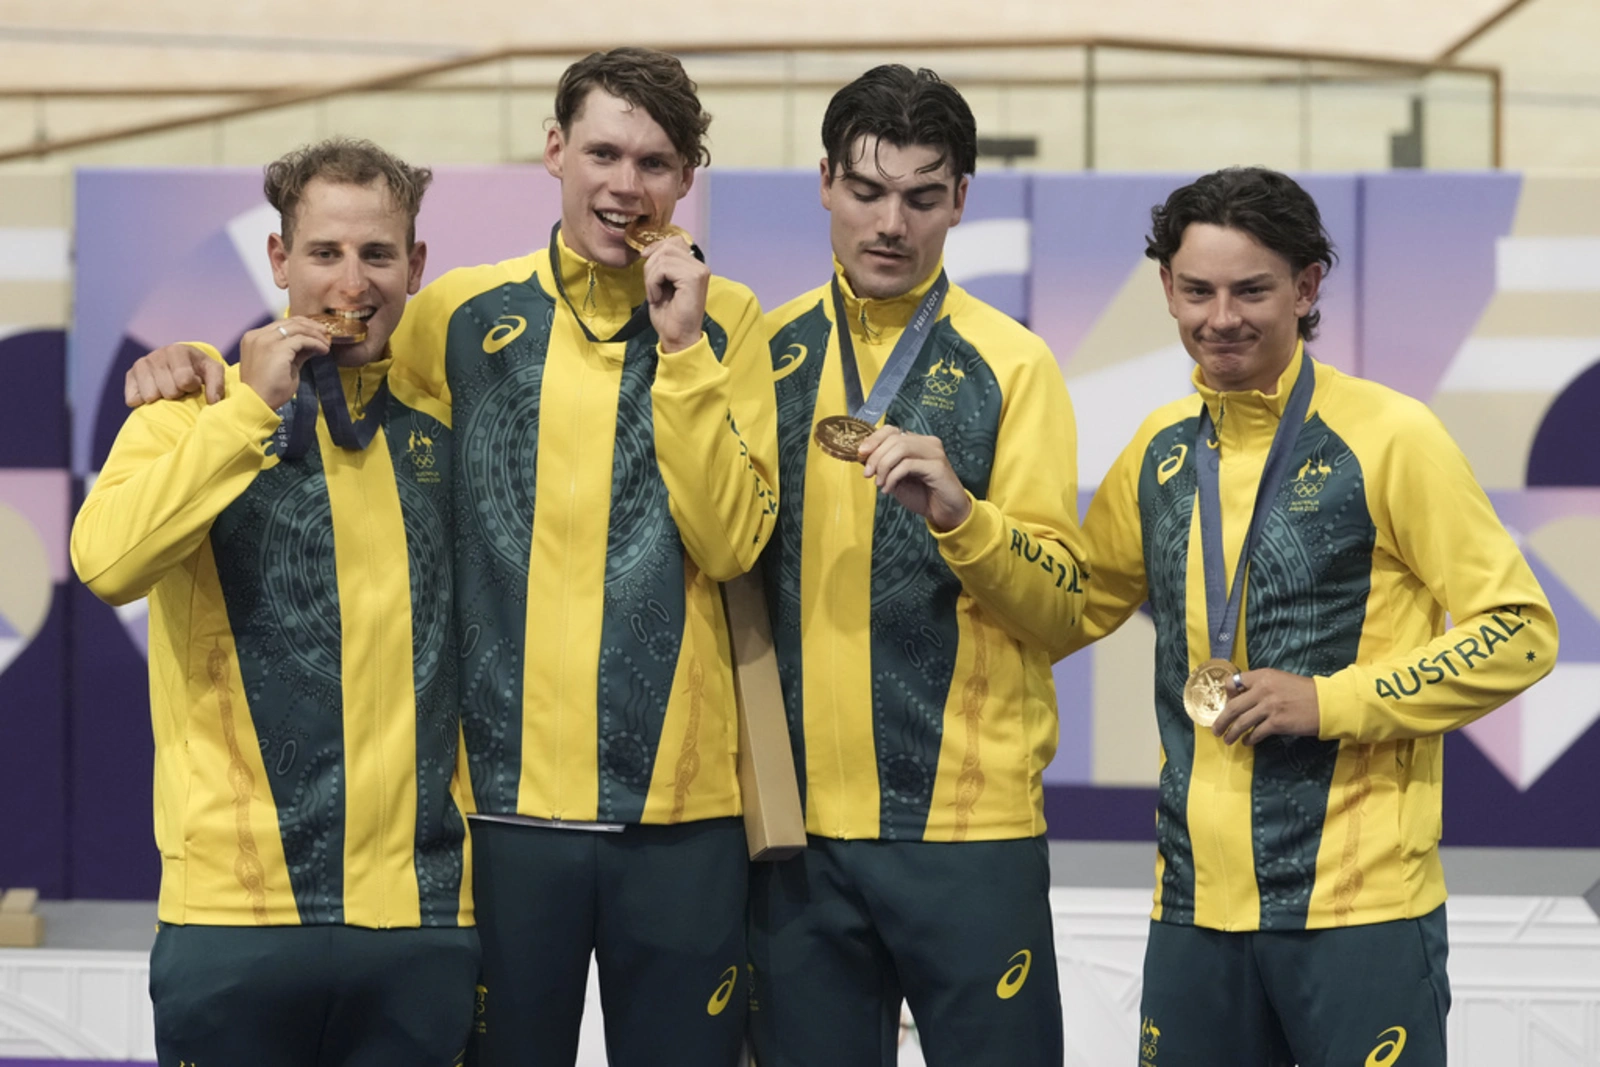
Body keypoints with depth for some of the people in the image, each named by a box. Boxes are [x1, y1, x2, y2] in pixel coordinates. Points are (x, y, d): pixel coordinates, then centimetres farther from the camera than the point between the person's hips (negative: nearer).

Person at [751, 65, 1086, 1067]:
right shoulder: (768, 353, 8)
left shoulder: (1011, 365, 0)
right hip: (800, 818, 3)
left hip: (970, 815, -2)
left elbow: (1063, 607, -5)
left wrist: (958, 512, -20)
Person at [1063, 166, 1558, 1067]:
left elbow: (1519, 631, -7)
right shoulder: (1163, 450, 10)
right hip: (1197, 901, 5)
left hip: (1363, 902, -5)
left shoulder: (1390, 437, -6)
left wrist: (1331, 701, -15)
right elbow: (1070, 610, 22)